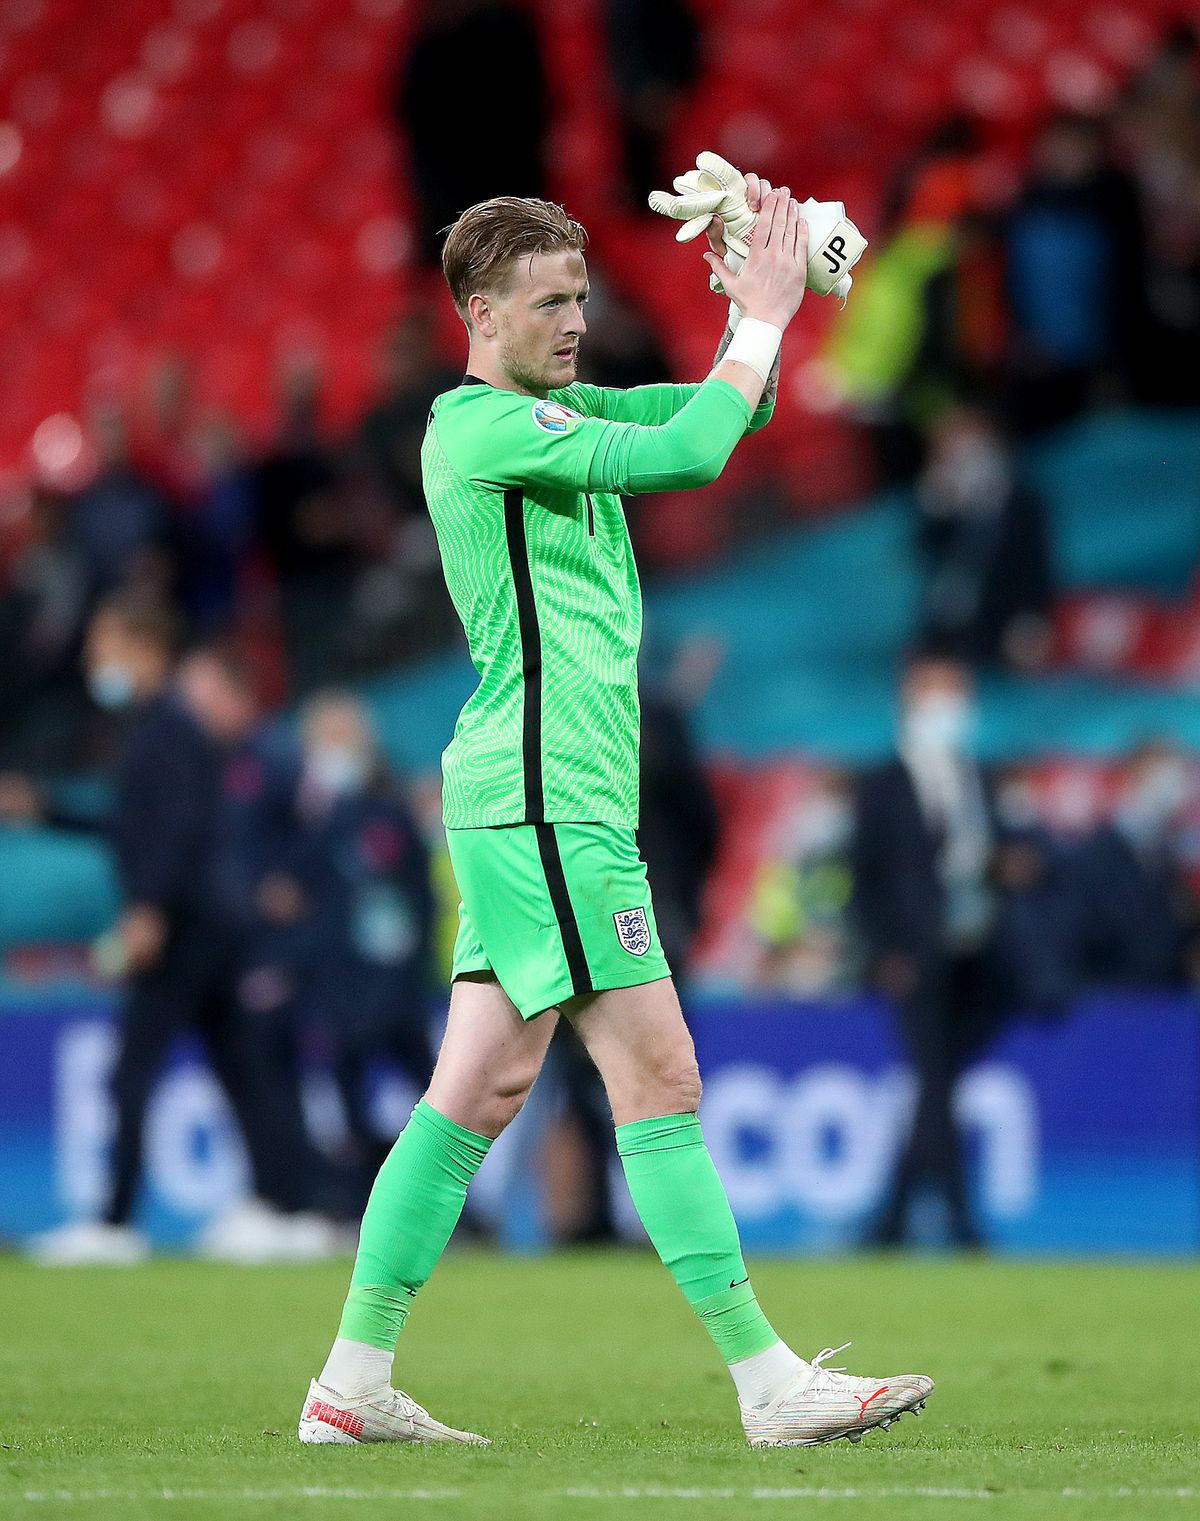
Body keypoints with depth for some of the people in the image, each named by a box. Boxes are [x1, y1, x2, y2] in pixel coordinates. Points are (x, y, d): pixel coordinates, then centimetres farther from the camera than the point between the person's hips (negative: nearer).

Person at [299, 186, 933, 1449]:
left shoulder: (555, 411, 18)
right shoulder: (482, 424, -11)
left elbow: (724, 415, 21)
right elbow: (685, 454, -18)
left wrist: (754, 310, 4)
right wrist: (764, 316, -8)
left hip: (527, 808, 10)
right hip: (547, 794, -10)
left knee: (481, 1088, 7)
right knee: (657, 1075, -9)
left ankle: (353, 1382, 8)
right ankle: (768, 1380, -8)